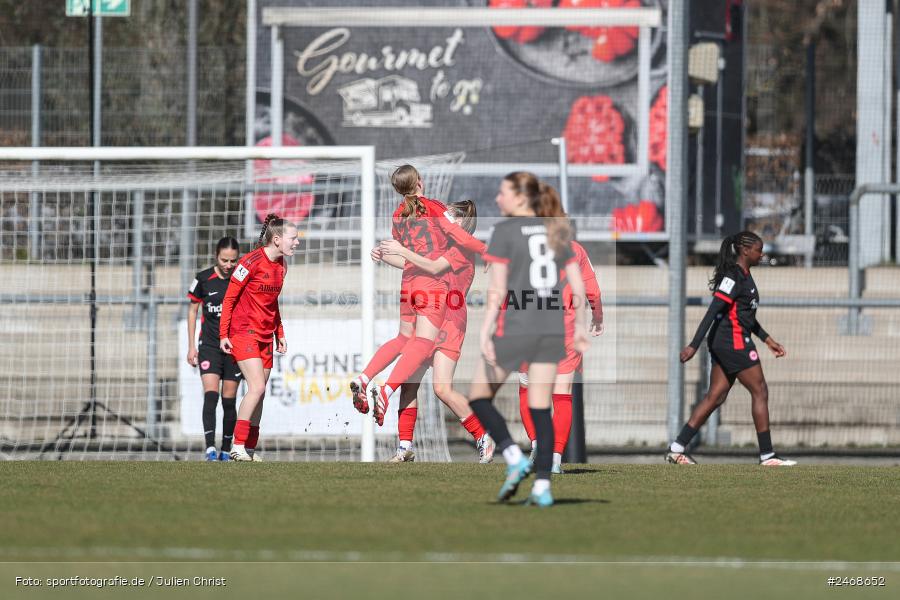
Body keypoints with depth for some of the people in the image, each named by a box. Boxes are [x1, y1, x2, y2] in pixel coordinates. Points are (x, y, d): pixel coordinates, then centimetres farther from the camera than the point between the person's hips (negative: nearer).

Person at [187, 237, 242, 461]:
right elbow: (192, 311, 8)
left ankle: (226, 449, 13)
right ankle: (210, 447, -22)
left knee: (229, 400, 4)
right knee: (210, 395, -16)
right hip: (209, 345, -1)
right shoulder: (203, 279, -2)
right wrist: (191, 346, 5)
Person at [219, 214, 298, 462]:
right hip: (244, 332, -8)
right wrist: (223, 334, -12)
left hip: (265, 336, 8)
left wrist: (279, 333, 18)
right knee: (257, 387, -18)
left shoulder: (281, 266, 9)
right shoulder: (252, 261, -15)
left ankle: (249, 449, 11)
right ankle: (238, 446, -15)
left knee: (259, 394, 7)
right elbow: (229, 297, -11)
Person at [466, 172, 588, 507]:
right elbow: (578, 285, 11)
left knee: (479, 397, 10)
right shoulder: (557, 232, 11)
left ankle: (514, 458, -9)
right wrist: (579, 326, 21)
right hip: (553, 330, 5)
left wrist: (485, 333, -11)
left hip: (514, 328, -5)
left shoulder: (506, 231, -6)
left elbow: (497, 289, -11)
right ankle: (542, 486, 0)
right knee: (541, 408, 8)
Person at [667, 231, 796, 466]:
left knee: (715, 396, 8)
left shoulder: (743, 276, 16)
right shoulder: (734, 277, -16)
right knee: (760, 392, -2)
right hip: (735, 343, -10)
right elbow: (713, 311, -21)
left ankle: (677, 448, 5)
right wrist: (694, 345, -25)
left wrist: (767, 340, 29)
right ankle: (767, 455, 2)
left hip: (722, 344, 10)